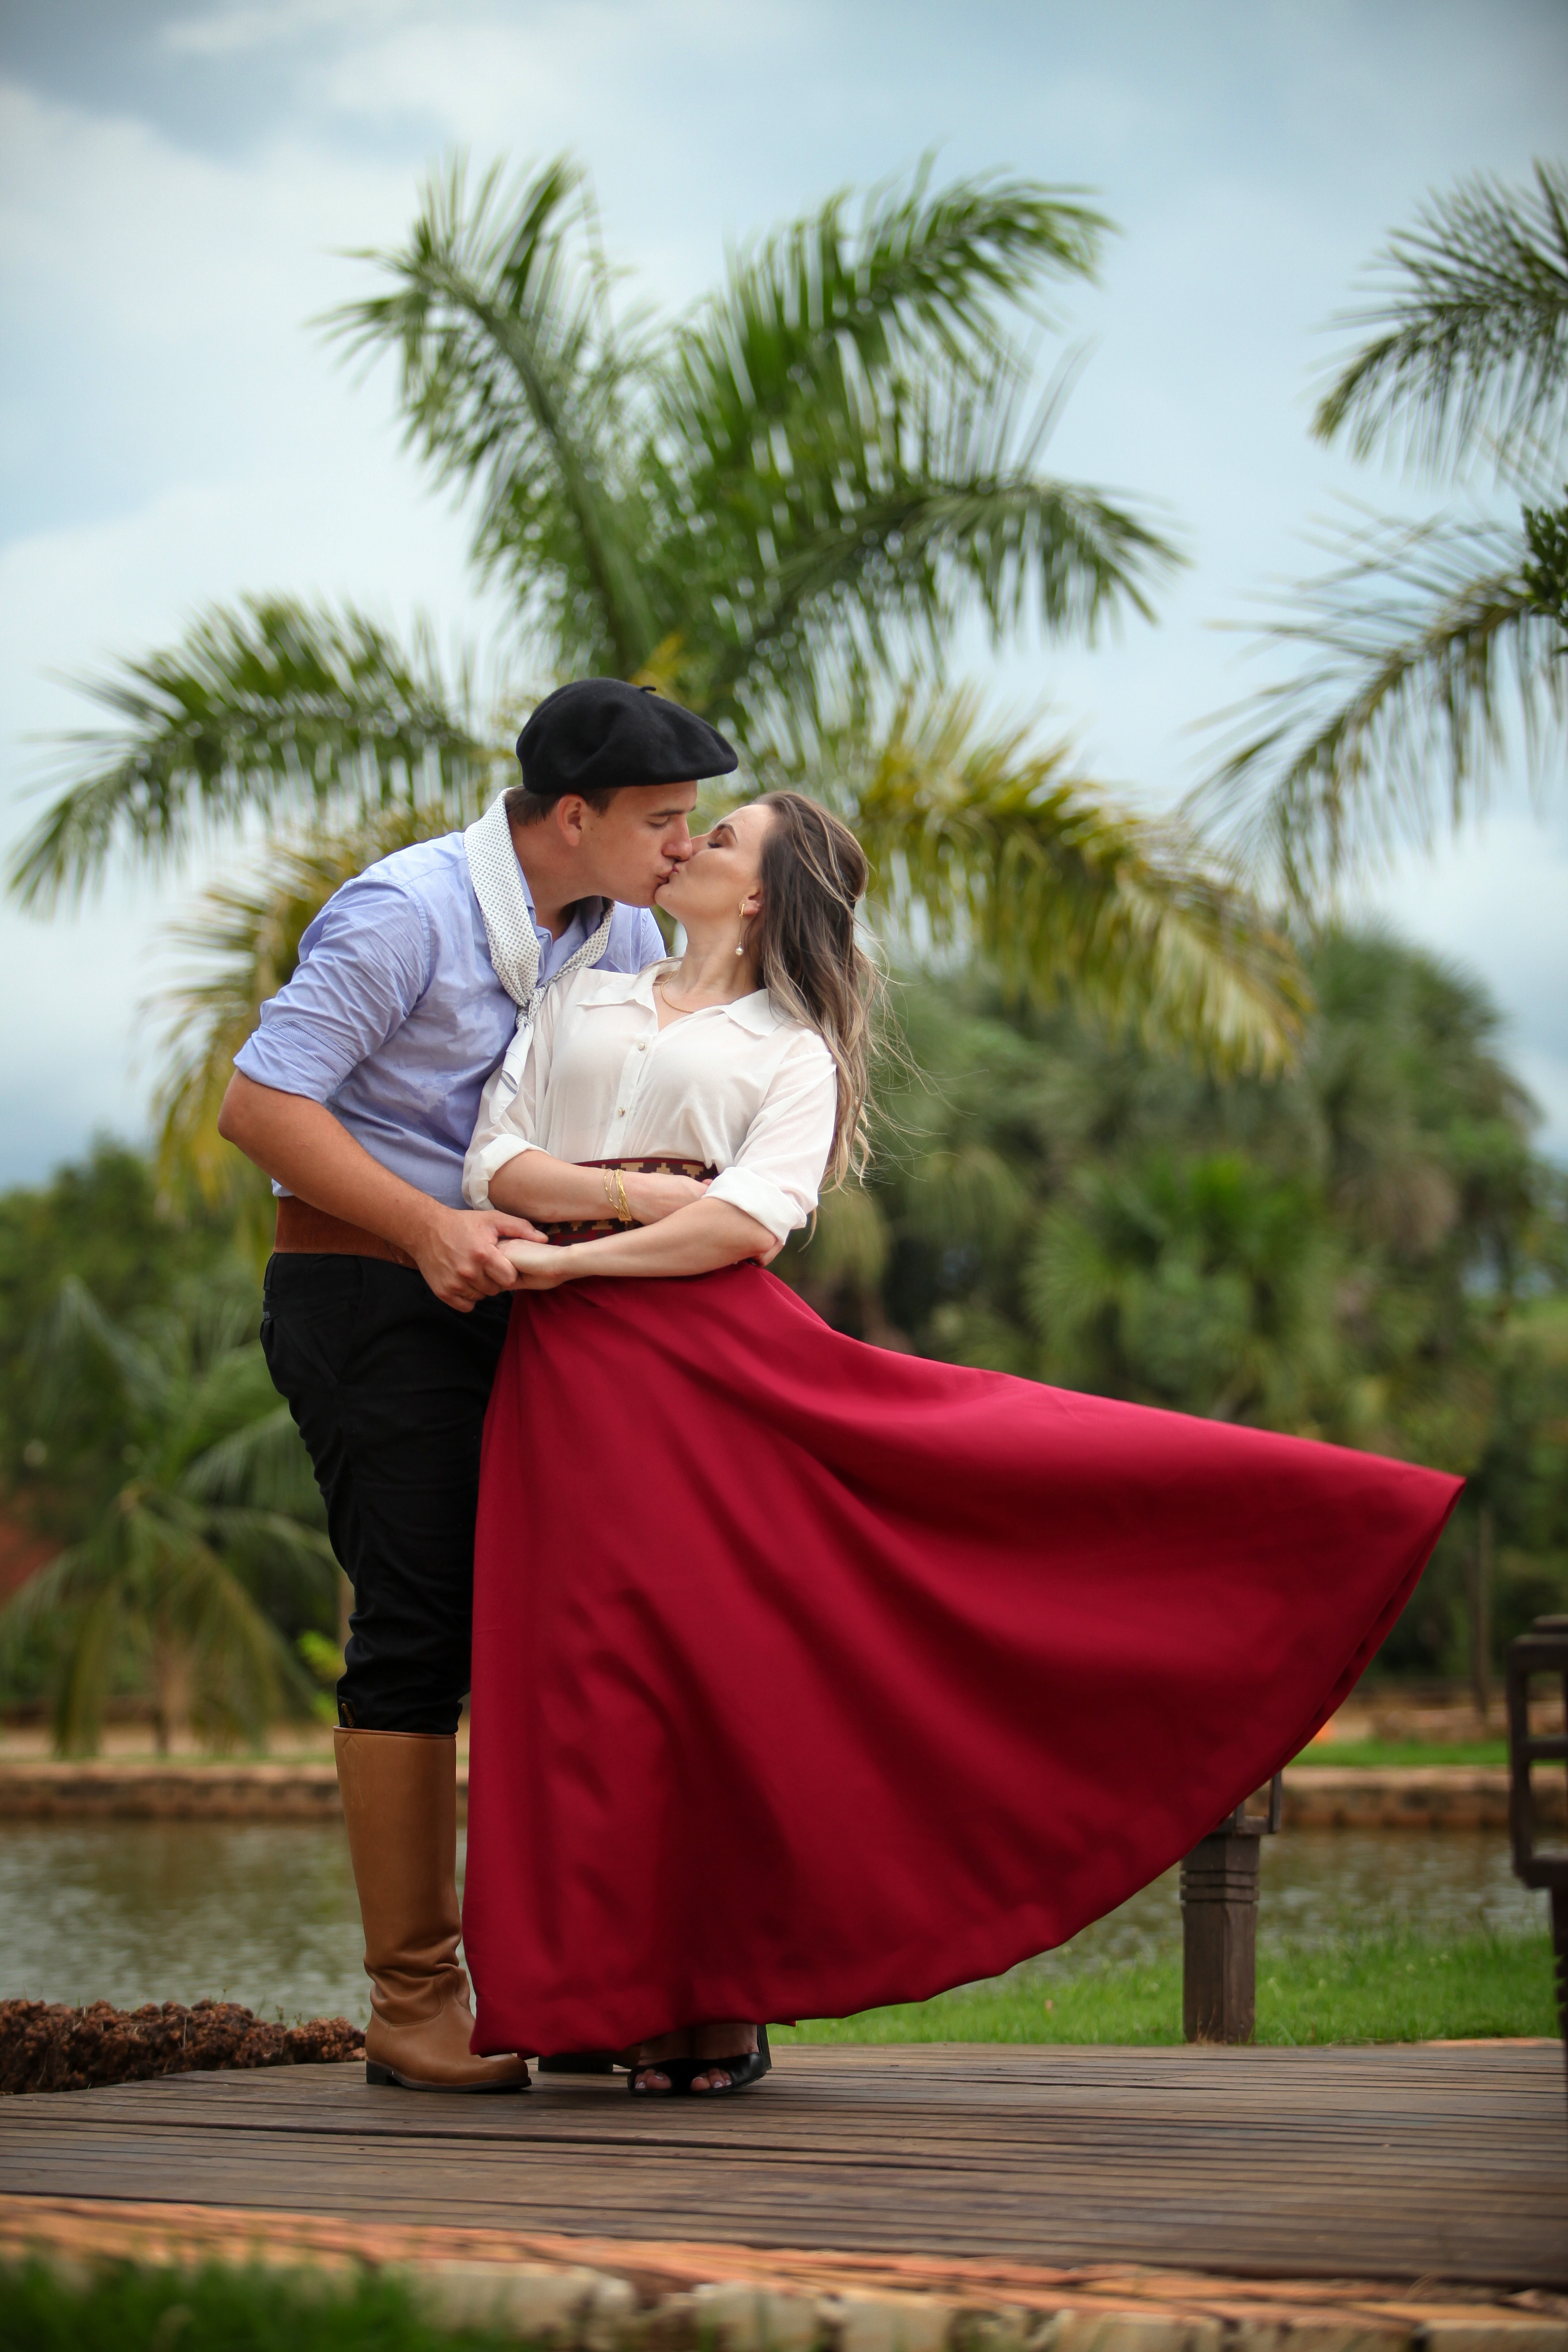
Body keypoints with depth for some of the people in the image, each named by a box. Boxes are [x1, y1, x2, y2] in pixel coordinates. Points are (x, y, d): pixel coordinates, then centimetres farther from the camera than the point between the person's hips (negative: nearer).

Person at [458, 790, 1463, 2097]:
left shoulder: (792, 1053, 10)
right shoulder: (581, 1004, 22)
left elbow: (748, 1218, -7)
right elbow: (495, 1163, 10)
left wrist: (565, 1258, -15)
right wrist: (624, 1194, -8)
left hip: (721, 1346, -3)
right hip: (575, 1373, 3)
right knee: (603, 1659, -2)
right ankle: (649, 1998, 7)